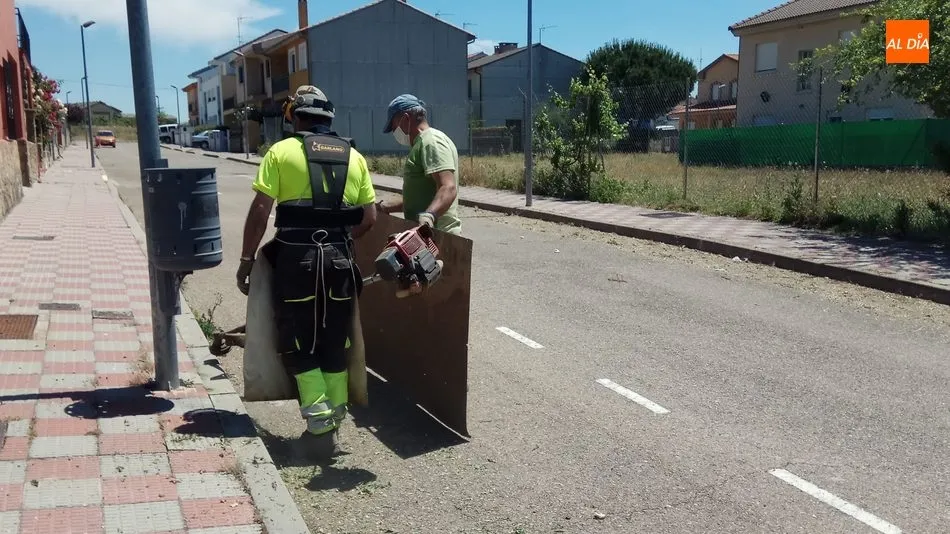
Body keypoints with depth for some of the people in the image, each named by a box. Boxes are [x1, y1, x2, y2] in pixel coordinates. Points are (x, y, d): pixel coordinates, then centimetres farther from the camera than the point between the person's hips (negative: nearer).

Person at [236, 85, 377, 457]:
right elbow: (369, 217, 9)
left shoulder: (282, 152, 0)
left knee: (298, 343, 7)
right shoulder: (354, 156, 11)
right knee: (335, 344, 13)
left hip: (296, 258, -3)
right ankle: (334, 422, 19)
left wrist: (247, 259, 2)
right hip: (339, 259, 3)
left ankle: (321, 426, 2)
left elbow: (259, 211, -6)